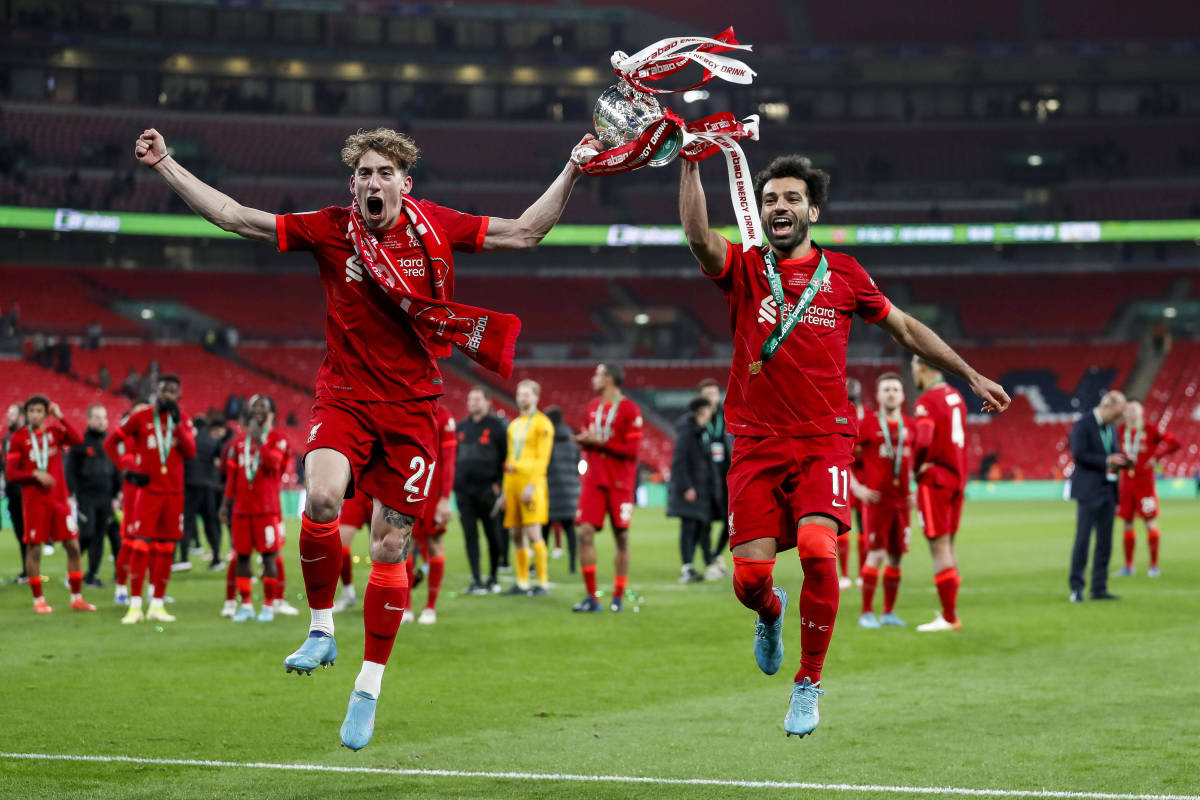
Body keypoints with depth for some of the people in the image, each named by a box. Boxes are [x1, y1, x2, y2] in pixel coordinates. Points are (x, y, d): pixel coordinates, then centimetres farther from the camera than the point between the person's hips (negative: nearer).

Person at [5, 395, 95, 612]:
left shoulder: (55, 430, 7)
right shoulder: (19, 438, 0)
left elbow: (77, 440, -14)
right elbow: (10, 474, -3)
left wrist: (60, 417, -16)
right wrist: (35, 474, -17)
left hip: (59, 498, 2)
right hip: (34, 502, -2)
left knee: (73, 546, 1)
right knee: (34, 549, -1)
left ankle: (76, 598, 9)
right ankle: (38, 600, 9)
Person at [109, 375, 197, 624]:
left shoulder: (183, 421, 8)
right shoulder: (141, 418, -1)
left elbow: (190, 452, -6)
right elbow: (111, 441, 3)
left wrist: (177, 424, -15)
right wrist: (127, 471, -6)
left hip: (173, 493, 4)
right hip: (149, 490, -4)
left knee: (165, 549, 6)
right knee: (141, 547, -10)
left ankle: (157, 605, 12)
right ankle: (135, 605, -8)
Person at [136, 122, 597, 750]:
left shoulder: (435, 227, -1)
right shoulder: (330, 229, -2)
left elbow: (525, 233, 7)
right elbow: (234, 217, -1)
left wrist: (571, 171, 0)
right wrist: (165, 165, -5)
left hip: (411, 406, 1)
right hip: (344, 397, 0)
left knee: (391, 546, 2)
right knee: (321, 500, -29)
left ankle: (369, 687, 15)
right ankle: (321, 629, -6)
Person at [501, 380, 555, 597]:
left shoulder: (542, 423, -4)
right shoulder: (513, 425, 19)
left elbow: (543, 458, -11)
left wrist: (532, 485, -19)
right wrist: (505, 490, 18)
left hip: (531, 481, -8)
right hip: (512, 481, 8)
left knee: (533, 534, -12)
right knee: (515, 535, 6)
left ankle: (543, 583, -9)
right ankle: (522, 583, 12)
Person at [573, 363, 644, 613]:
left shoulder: (629, 410, -8)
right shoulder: (593, 407, 13)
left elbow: (631, 450, -13)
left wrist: (599, 442, -16)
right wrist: (584, 440, 2)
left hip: (620, 484, -5)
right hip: (594, 480, 5)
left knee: (621, 537, 1)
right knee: (585, 532, -7)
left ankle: (618, 596, 11)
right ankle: (591, 597, -3)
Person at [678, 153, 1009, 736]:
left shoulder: (843, 274, 9)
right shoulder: (743, 269, 6)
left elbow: (905, 328, 21)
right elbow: (698, 237, -16)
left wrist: (971, 376, 23)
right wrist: (691, 167, -25)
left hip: (823, 439, 0)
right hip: (757, 442, 0)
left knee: (818, 547, -24)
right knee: (749, 578, -8)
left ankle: (808, 683, -5)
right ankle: (771, 614, 33)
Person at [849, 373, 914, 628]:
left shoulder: (909, 426, 9)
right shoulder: (867, 425, -4)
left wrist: (911, 488, 11)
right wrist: (857, 488, -10)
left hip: (900, 500, 5)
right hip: (876, 500, -5)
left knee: (895, 557, 7)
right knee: (877, 554, -12)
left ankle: (889, 612, 17)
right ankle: (867, 613, -6)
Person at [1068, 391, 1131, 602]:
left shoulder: (1112, 427, 16)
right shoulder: (1082, 425, -9)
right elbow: (1079, 454, -16)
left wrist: (1121, 461, 1)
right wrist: (1107, 461, -19)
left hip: (1108, 490, 8)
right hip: (1088, 491, -8)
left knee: (1105, 542, 7)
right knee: (1083, 539, -8)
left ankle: (1099, 588, 11)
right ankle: (1076, 588, -3)